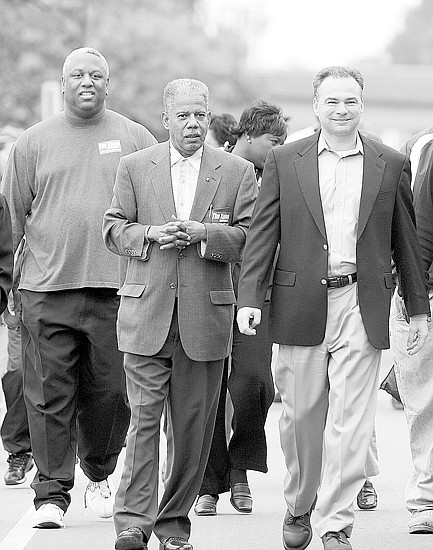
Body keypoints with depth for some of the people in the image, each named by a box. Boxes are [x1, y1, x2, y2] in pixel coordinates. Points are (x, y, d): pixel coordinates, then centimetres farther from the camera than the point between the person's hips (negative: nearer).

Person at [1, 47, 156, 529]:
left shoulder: (135, 139, 7)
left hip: (116, 290, 0)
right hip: (47, 290, 0)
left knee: (110, 391, 5)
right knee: (49, 395, -2)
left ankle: (99, 477, 27)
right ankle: (52, 494, 3)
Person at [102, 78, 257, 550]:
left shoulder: (238, 172, 7)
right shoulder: (134, 167, 9)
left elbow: (250, 239, 1)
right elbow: (113, 230, 8)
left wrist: (203, 232, -14)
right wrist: (150, 234, -11)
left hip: (206, 315, 1)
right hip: (146, 313, -1)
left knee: (193, 423, 4)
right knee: (144, 415, -8)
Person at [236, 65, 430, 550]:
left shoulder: (391, 165, 8)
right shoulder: (284, 162, 6)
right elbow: (262, 235, 4)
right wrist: (248, 299, -5)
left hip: (361, 307, 0)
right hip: (300, 305, 0)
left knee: (350, 421, -5)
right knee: (301, 416, 7)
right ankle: (299, 508, 27)